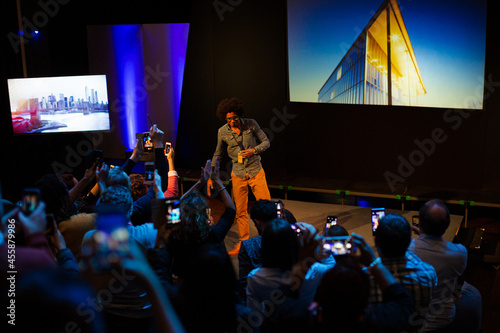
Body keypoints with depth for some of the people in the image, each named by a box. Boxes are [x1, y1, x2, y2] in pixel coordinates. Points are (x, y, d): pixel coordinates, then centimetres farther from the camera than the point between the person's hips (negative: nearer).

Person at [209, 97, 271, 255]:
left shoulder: (251, 124, -7)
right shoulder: (222, 132, -3)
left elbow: (266, 142, 2)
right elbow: (217, 155, 9)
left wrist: (253, 150, -17)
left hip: (256, 172, -1)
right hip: (238, 175, 1)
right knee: (240, 211, 7)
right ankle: (243, 242, 22)